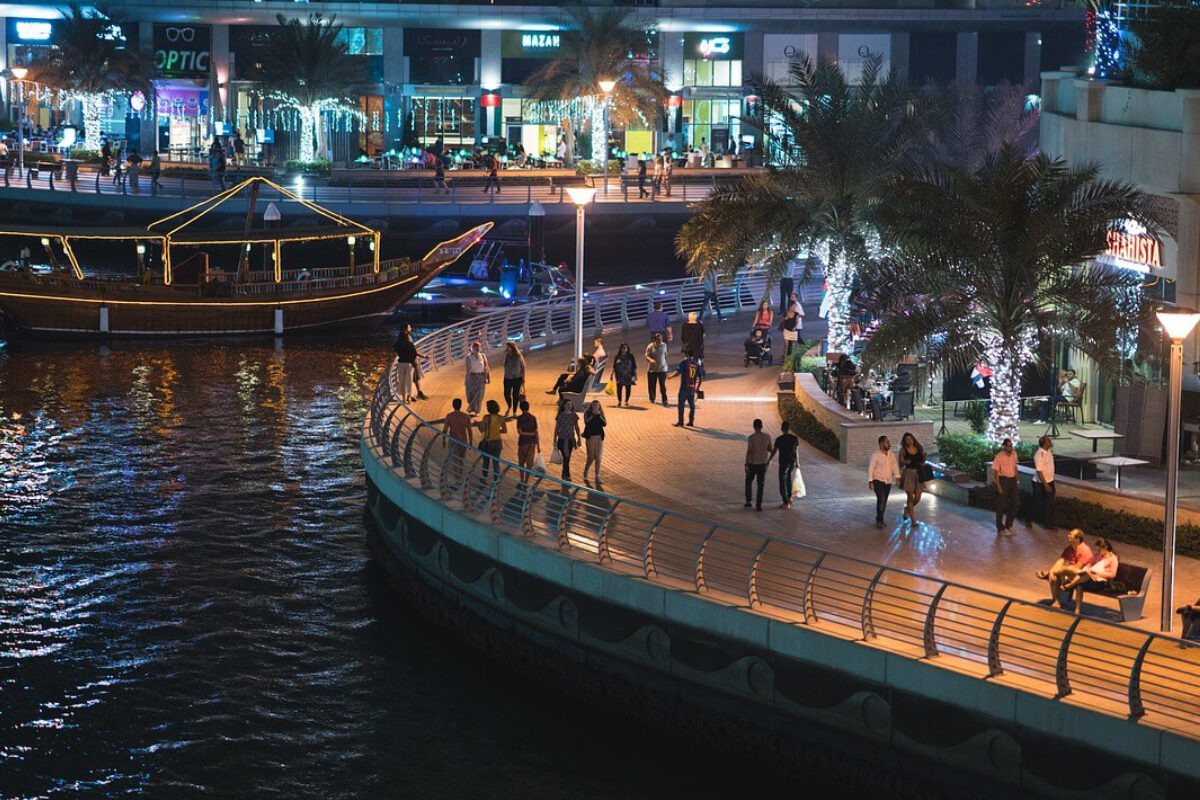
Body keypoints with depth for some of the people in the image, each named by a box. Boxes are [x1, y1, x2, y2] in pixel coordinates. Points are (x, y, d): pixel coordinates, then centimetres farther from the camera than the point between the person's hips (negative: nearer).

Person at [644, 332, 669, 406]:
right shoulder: (650, 347, -9)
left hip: (662, 369, 1)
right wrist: (651, 360, -33)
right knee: (652, 385, 8)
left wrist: (666, 365, 22)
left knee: (663, 385, -6)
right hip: (652, 369, -1)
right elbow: (647, 356, -11)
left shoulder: (664, 345, 2)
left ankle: (664, 400, -8)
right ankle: (652, 399, 29)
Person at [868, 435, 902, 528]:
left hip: (888, 481, 6)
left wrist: (897, 478, -2)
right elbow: (870, 468, -9)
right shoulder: (876, 455, -11)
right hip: (878, 481, -6)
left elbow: (895, 466, 7)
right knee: (881, 499, -17)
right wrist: (870, 481, -13)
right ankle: (879, 521, -10)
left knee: (884, 501, 9)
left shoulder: (890, 454, 4)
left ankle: (879, 520, 23)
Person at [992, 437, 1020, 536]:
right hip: (1003, 480, -6)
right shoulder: (999, 457, -15)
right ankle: (1000, 529, 15)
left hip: (1012, 480, 6)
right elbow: (996, 472, -12)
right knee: (1001, 505, 3)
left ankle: (1008, 524, 27)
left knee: (1016, 504, 8)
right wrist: (998, 486, -15)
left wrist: (1017, 481, 12)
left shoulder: (1014, 454, 3)